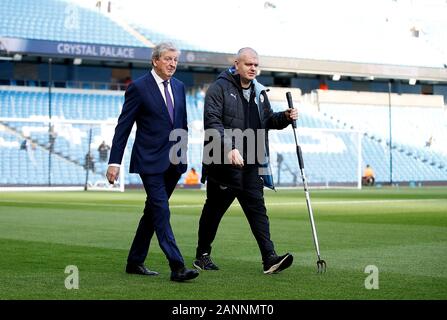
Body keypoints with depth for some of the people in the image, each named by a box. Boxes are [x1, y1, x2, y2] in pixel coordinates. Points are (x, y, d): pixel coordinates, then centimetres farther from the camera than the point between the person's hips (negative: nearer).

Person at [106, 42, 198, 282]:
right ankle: (177, 267, -15)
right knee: (162, 212, -12)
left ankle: (135, 262, 23)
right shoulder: (138, 87, -7)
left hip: (173, 162, 7)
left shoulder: (179, 87, 11)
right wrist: (114, 162, -11)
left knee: (153, 212, 13)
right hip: (150, 161, -7)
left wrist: (183, 154, 15)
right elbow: (123, 126, -7)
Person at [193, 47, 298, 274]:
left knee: (257, 209, -3)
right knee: (214, 209, 6)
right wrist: (230, 148, -27)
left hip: (251, 163, 5)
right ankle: (202, 255, 21)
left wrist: (285, 117, 6)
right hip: (223, 162, -5)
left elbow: (267, 120, 27)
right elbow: (212, 122, -16)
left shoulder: (259, 91, 15)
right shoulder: (219, 88, -6)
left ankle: (269, 258, -9)